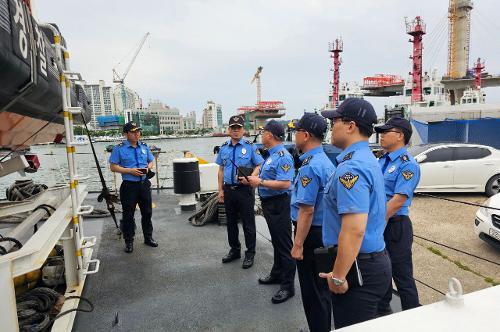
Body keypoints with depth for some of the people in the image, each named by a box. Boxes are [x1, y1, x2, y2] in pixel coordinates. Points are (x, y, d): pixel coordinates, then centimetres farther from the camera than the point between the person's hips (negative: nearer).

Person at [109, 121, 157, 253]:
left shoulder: (144, 146, 8)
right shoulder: (119, 148, -6)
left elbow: (151, 162, 16)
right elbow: (113, 167, -7)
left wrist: (147, 168, -6)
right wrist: (130, 171, -18)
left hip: (144, 184, 4)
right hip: (129, 185, -4)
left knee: (147, 212, 14)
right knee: (128, 215, 5)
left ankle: (148, 237, 30)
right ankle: (129, 242, 19)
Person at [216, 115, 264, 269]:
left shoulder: (250, 146, -5)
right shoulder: (224, 148, 9)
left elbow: (259, 165, -5)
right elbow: (221, 170, 12)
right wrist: (220, 190, 9)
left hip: (245, 189, -4)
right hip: (228, 189, 5)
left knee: (248, 223, 3)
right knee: (231, 222, 15)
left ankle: (250, 253, 18)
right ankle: (234, 250, 32)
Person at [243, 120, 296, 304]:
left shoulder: (283, 156, -21)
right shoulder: (271, 154, 11)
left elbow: (285, 184, -29)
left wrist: (260, 182, -24)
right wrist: (253, 179, 8)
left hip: (279, 205, -10)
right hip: (269, 204, 10)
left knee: (284, 245, 0)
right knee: (276, 242, 22)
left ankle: (287, 286, 12)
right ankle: (277, 274, 39)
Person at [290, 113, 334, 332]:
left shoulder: (310, 167, -23)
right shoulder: (325, 161, 7)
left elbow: (306, 210, -25)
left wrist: (298, 245, -20)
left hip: (311, 233, -10)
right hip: (324, 230, 10)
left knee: (312, 290, 7)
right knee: (322, 287, 22)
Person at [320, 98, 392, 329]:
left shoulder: (351, 167, -23)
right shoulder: (367, 159, 10)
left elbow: (354, 230, -29)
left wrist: (338, 276, -20)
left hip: (360, 266, -10)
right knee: (364, 325, 24)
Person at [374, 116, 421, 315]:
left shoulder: (407, 164, -15)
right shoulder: (381, 160, 11)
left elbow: (398, 201, -21)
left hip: (395, 226, -8)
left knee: (402, 276, 5)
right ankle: (382, 311, 39)